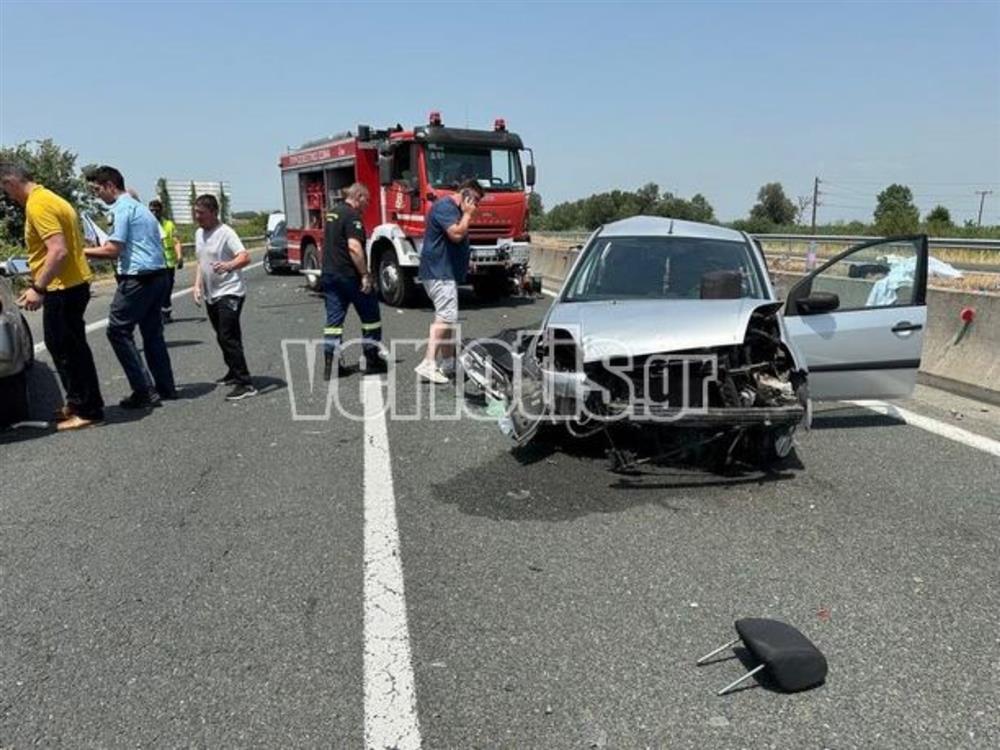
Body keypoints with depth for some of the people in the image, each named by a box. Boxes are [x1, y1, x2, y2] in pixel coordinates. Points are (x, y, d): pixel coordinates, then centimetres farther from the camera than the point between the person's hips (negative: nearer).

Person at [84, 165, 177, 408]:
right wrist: (96, 251, 20)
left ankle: (144, 391, -5)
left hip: (138, 278, -9)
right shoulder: (139, 206, 20)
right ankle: (166, 388, 16)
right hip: (158, 275, 9)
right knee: (152, 332, 13)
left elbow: (112, 250, -15)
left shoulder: (123, 208, -10)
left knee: (118, 330, -3)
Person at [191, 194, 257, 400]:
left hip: (230, 293, -9)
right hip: (211, 294, 9)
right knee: (222, 337, 17)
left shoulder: (225, 233, -14)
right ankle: (234, 373, 34)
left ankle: (246, 384, -15)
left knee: (228, 337, -15)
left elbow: (245, 257, -27)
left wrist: (228, 265, -45)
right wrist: (197, 284, 11)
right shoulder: (199, 234, 12)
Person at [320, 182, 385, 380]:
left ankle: (330, 365, 4)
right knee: (370, 316, 6)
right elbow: (354, 247, -24)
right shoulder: (352, 215, -14)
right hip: (349, 275, -8)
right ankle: (372, 360, 12)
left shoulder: (332, 212, 15)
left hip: (328, 274, 8)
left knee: (334, 319, 7)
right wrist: (365, 275, -21)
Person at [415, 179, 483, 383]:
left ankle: (448, 360, 26)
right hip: (439, 272, -12)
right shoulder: (444, 207, -13)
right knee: (446, 316, -19)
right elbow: (457, 234, -24)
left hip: (445, 272, 12)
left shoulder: (454, 209, 21)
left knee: (447, 317, 17)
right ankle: (428, 364, -23)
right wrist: (467, 214, -13)